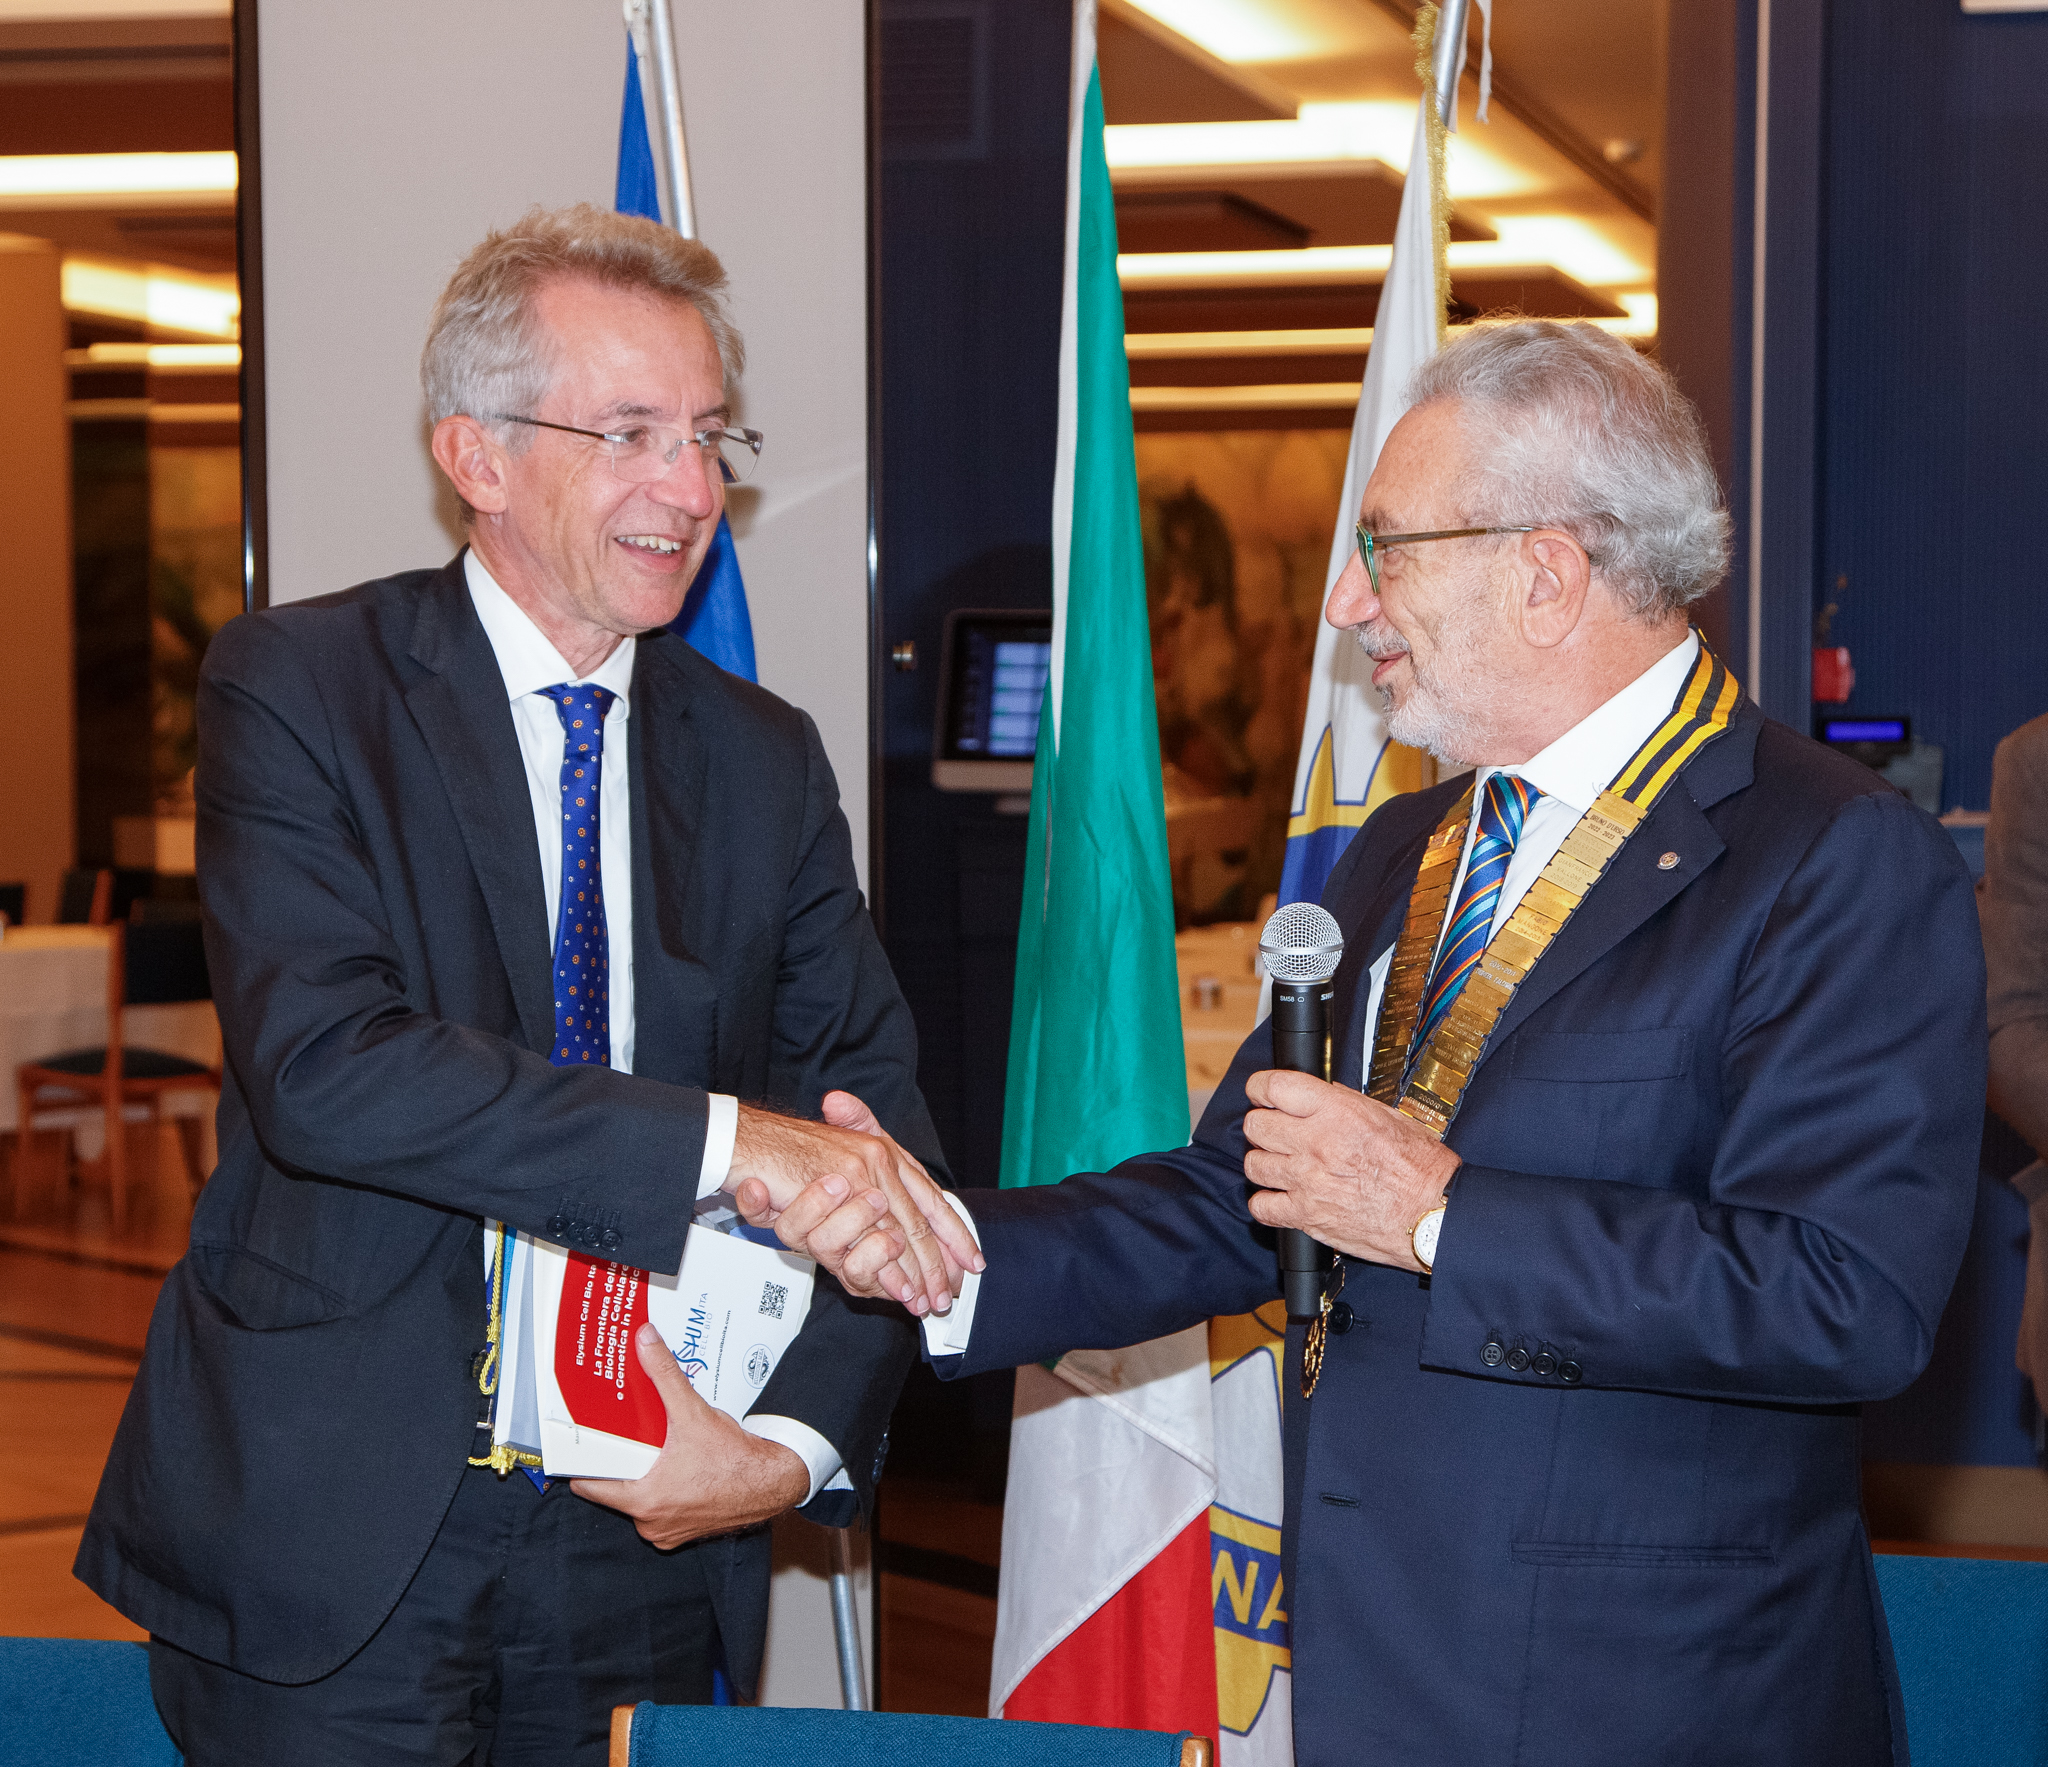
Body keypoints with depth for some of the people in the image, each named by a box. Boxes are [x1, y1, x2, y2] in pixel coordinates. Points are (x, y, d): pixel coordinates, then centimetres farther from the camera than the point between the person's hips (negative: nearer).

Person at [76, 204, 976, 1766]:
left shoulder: (766, 760, 9)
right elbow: (323, 1063, -21)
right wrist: (720, 1140, -27)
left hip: (648, 1531, 4)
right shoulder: (296, 687, -6)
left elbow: (877, 1114, 4)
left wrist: (801, 1439, -13)